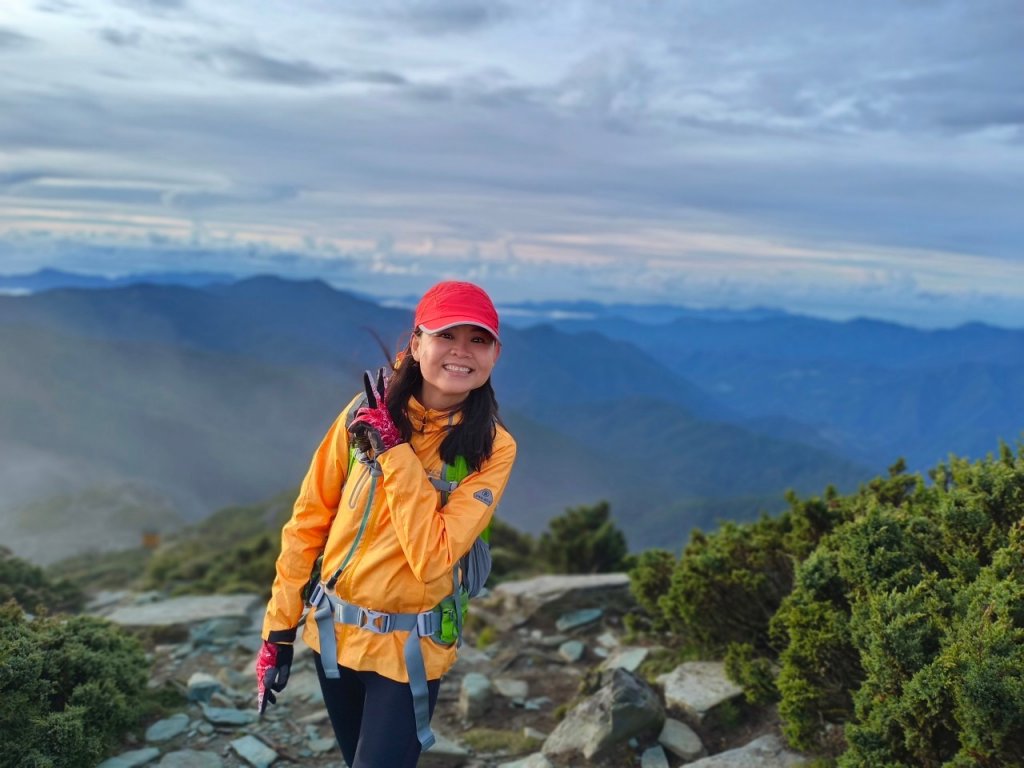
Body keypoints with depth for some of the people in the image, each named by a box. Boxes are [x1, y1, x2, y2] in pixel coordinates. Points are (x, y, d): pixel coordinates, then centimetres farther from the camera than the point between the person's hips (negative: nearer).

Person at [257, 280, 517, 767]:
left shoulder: (493, 448, -15)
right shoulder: (367, 411, -9)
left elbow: (433, 559, -24)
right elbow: (308, 521, -3)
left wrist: (393, 451, -26)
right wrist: (279, 627, -1)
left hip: (407, 650, -3)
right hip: (332, 632, 3)